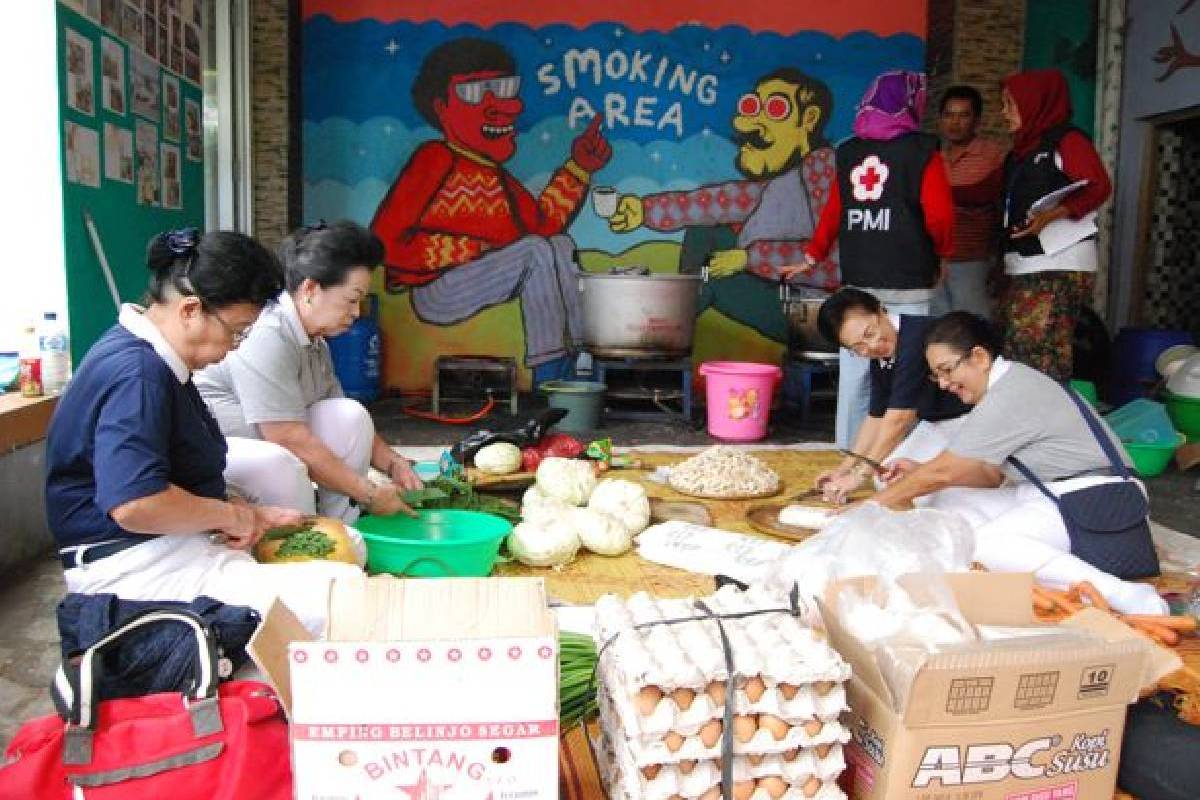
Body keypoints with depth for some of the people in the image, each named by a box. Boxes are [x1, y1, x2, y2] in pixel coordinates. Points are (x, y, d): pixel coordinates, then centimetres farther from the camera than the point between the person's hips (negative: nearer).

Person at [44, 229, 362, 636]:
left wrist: (248, 513, 9)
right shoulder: (137, 373, -21)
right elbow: (135, 503, -32)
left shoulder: (153, 361, 14)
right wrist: (231, 513, -16)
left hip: (179, 538, 11)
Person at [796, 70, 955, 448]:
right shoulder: (922, 151, -2)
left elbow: (832, 212, 16)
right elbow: (940, 218, -6)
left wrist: (814, 255, 30)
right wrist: (940, 254, 13)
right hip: (907, 283, -4)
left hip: (856, 279, 4)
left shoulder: (848, 152, 10)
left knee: (853, 374, 8)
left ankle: (848, 453, 15)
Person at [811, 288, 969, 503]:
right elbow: (877, 418, 12)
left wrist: (861, 474, -19)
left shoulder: (916, 337, -28)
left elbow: (899, 419, -27)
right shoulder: (880, 359, 1)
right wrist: (843, 470, 10)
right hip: (936, 424, 9)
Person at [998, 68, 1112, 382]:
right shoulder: (1021, 150, 22)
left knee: (1042, 362, -14)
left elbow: (1100, 187, -12)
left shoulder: (1067, 139, -1)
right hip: (1023, 269, 8)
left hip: (1060, 267, -8)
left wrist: (1055, 213, -26)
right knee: (1015, 358, 3)